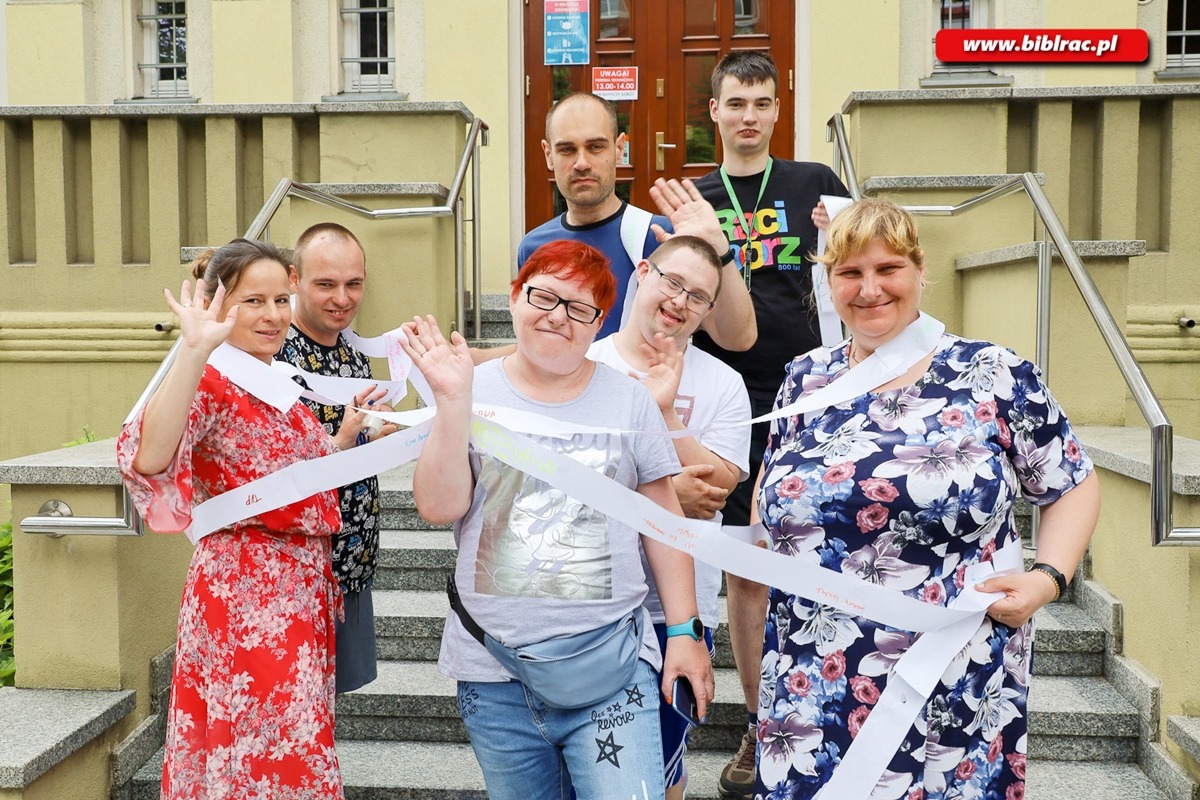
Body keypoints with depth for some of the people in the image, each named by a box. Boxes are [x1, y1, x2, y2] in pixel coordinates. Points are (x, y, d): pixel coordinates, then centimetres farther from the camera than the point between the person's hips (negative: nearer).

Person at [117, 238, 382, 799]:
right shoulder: (209, 384, -13)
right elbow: (149, 459, -35)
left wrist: (349, 433, 11)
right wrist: (194, 351, -40)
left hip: (304, 589, 8)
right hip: (247, 598, -8)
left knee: (297, 754, 17)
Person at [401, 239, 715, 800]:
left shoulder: (628, 399, 2)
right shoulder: (475, 392, 1)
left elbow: (663, 520, 5)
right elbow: (438, 508, -9)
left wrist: (684, 630, 3)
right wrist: (452, 399, -17)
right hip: (492, 676, 1)